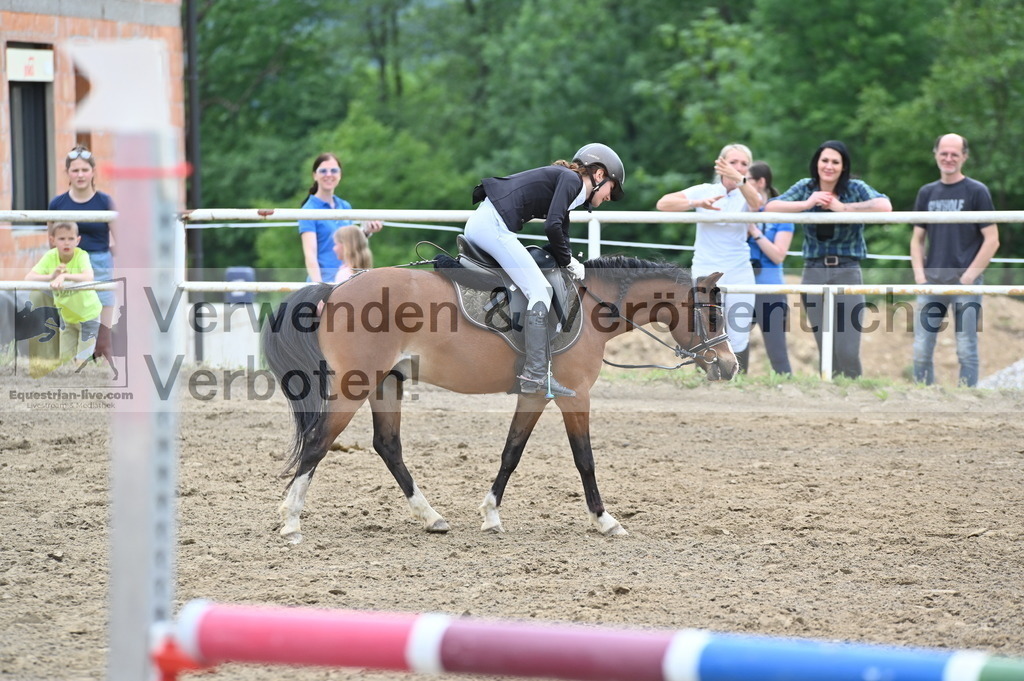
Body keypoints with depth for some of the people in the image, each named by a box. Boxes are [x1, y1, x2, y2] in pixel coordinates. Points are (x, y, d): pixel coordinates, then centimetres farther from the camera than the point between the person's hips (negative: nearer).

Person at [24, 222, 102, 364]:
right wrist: (52, 276, -39)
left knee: (82, 362, -5)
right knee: (65, 359, 13)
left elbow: (88, 277, -44)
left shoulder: (81, 256, -25)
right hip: (68, 318, 5)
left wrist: (64, 276, -56)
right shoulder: (50, 257, -14)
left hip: (88, 314, -5)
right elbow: (29, 278, -23)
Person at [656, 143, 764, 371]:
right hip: (706, 272, -1)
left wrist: (739, 178, -45)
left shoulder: (745, 194, 1)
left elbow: (756, 203, -26)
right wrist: (698, 203, -21)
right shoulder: (705, 191, 2)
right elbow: (663, 203, -7)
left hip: (739, 273, 1)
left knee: (739, 340, -1)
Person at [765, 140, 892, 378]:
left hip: (847, 273, -3)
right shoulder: (805, 188, 7)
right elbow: (770, 207, -5)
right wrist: (806, 204, -14)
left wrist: (843, 207, -17)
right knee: (827, 351, 5)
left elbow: (884, 206, -23)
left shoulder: (855, 189, -3)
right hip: (814, 273, 3)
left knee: (847, 352, -12)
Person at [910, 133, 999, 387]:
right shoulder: (927, 193, 13)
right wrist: (919, 275, 3)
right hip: (932, 282, 4)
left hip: (965, 283, -4)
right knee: (921, 349, 2)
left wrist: (969, 276, -10)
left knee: (966, 350, -3)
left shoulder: (977, 192, 0)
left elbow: (992, 240, -3)